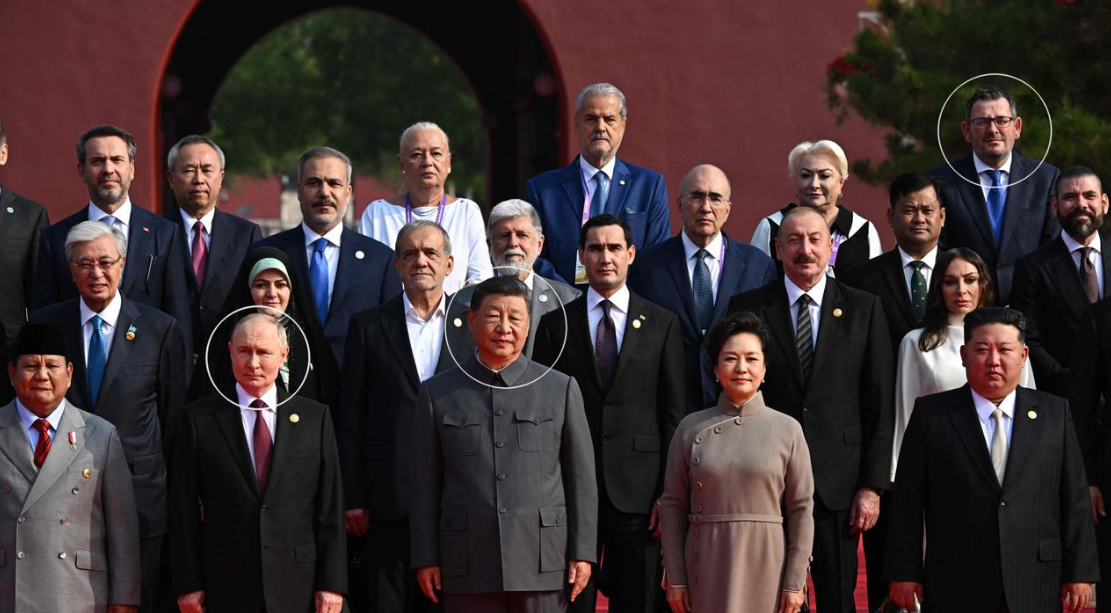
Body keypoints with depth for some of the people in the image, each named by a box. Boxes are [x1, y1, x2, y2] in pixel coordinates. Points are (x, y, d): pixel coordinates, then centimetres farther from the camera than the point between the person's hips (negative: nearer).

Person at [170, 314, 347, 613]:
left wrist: (332, 583, -1)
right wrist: (188, 585, -2)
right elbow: (184, 510, 3)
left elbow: (331, 509, 5)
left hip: (297, 587, 1)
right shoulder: (200, 419, 4)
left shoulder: (315, 417, 7)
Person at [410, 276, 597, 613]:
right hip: (467, 566, 0)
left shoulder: (561, 389, 8)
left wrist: (582, 552, 2)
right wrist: (425, 558, 2)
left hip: (543, 562, 0)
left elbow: (582, 480, 8)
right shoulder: (438, 393, 8)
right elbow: (425, 484, 7)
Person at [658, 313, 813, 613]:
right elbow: (672, 506, 6)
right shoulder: (691, 428, 5)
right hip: (707, 564, 1)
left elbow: (802, 510, 2)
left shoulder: (787, 430, 2)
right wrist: (675, 578, 1)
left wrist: (795, 583, -3)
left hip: (765, 566, -1)